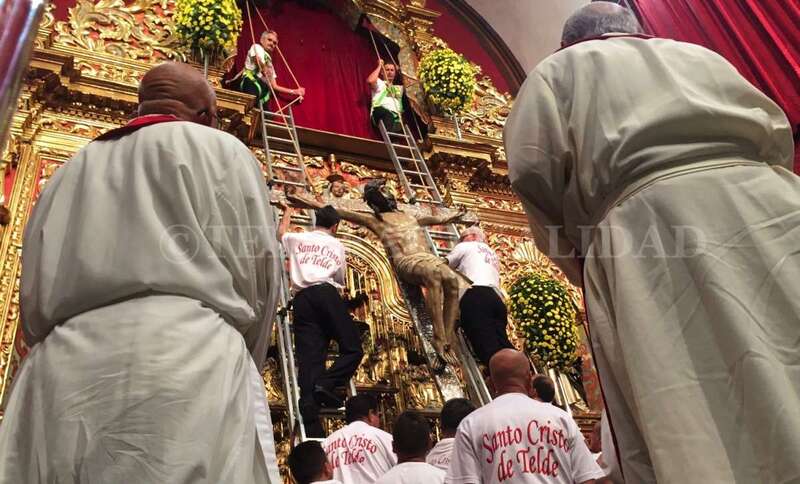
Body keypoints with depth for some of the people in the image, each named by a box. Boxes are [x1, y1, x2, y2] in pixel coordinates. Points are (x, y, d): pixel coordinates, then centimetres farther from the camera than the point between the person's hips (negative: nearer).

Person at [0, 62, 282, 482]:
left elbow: (34, 294, 20)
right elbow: (255, 268, 4)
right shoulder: (220, 150, 10)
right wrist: (237, 370, 15)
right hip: (184, 362, -5)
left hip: (61, 374, 6)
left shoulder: (74, 170, 25)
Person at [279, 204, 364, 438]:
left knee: (309, 357, -9)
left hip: (301, 299, 3)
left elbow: (281, 233, 48)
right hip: (326, 294, -2)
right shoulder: (338, 245, 21)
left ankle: (312, 426, -23)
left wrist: (287, 212, 65)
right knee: (353, 348, 0)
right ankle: (325, 383, -28)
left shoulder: (298, 238, 24)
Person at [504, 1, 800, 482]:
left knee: (693, 416, -8)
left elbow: (534, 168, 3)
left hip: (650, 220, -4)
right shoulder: (698, 53, 33)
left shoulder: (558, 69, 20)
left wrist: (582, 257, 14)